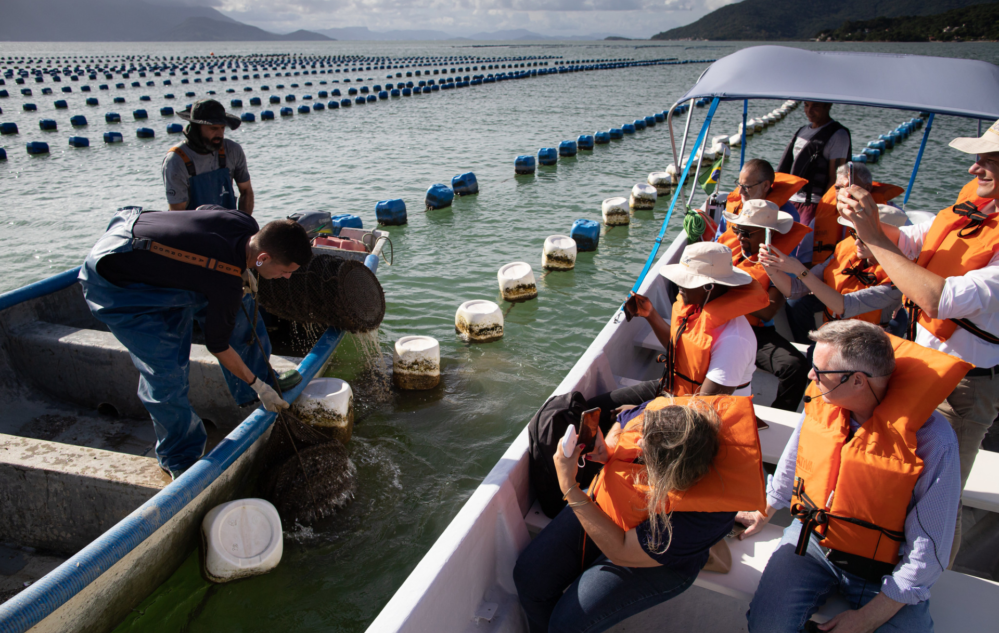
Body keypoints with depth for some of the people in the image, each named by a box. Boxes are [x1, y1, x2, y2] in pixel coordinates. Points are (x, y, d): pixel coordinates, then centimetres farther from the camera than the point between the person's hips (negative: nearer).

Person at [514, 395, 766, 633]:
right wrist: (607, 451, -22)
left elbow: (621, 553, -30)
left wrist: (569, 487, -33)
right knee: (529, 575, -4)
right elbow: (622, 424, 1)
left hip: (657, 560, -5)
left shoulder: (702, 517, -38)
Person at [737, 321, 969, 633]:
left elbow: (928, 549, -16)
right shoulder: (821, 401, -10)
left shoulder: (933, 442, -23)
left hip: (885, 569, -2)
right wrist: (764, 513, 24)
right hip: (812, 537, 2)